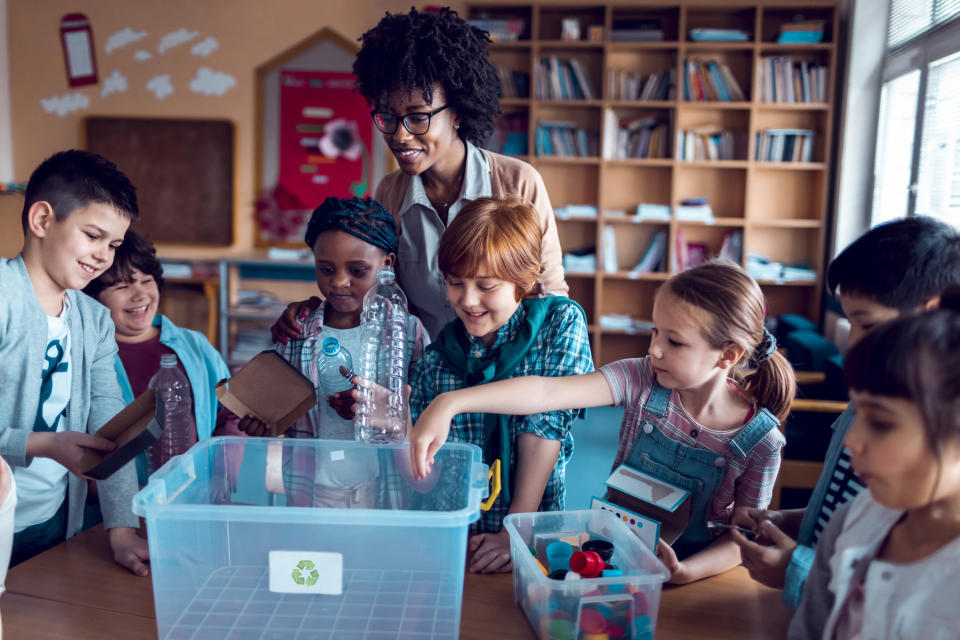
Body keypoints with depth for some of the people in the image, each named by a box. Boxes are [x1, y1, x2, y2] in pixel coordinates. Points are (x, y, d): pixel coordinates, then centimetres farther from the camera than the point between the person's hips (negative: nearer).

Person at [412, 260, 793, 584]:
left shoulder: (759, 442, -14)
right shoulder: (642, 380, -13)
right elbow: (547, 392, -25)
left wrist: (684, 573, -26)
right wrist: (450, 404, -35)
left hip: (694, 573, 0)